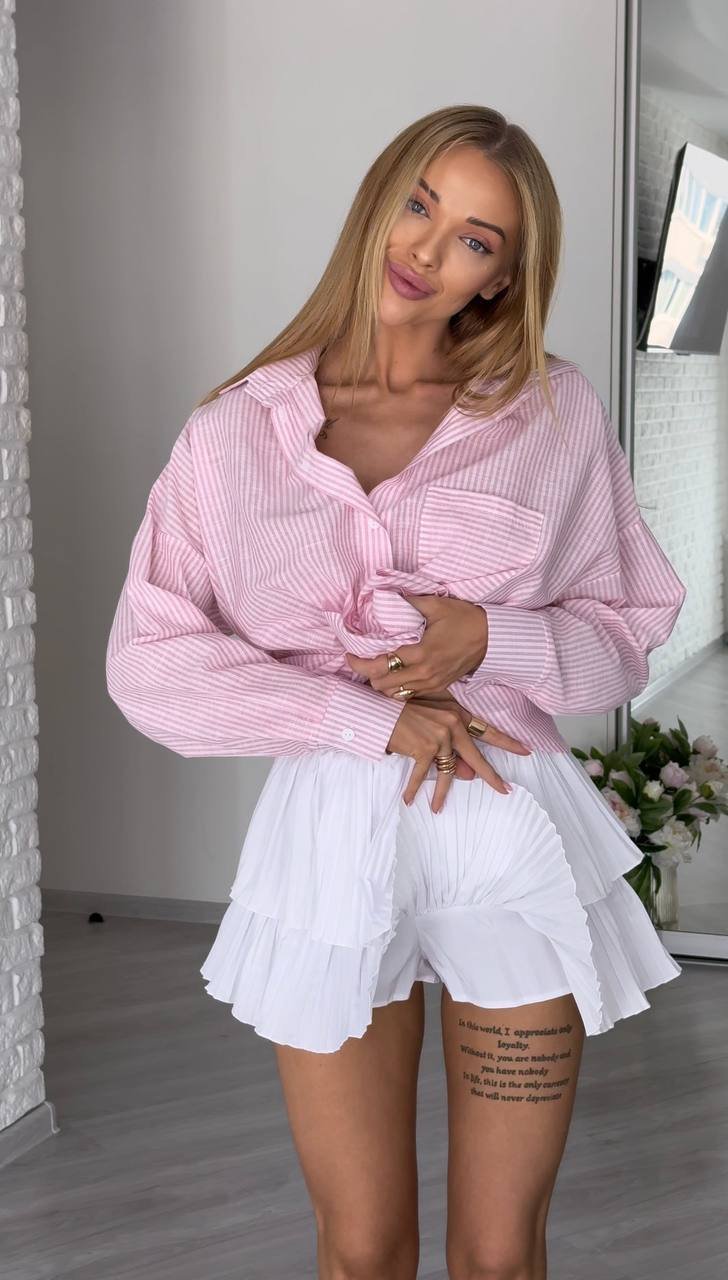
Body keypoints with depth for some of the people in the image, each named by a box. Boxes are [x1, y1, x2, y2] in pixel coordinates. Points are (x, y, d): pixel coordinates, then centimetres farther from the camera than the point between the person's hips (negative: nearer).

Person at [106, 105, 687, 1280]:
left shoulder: (556, 411, 1)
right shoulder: (238, 430, 1)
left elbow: (630, 630, 7)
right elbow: (150, 663, -5)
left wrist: (487, 640, -14)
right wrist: (372, 717, -15)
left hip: (513, 838, 0)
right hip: (328, 841, 0)